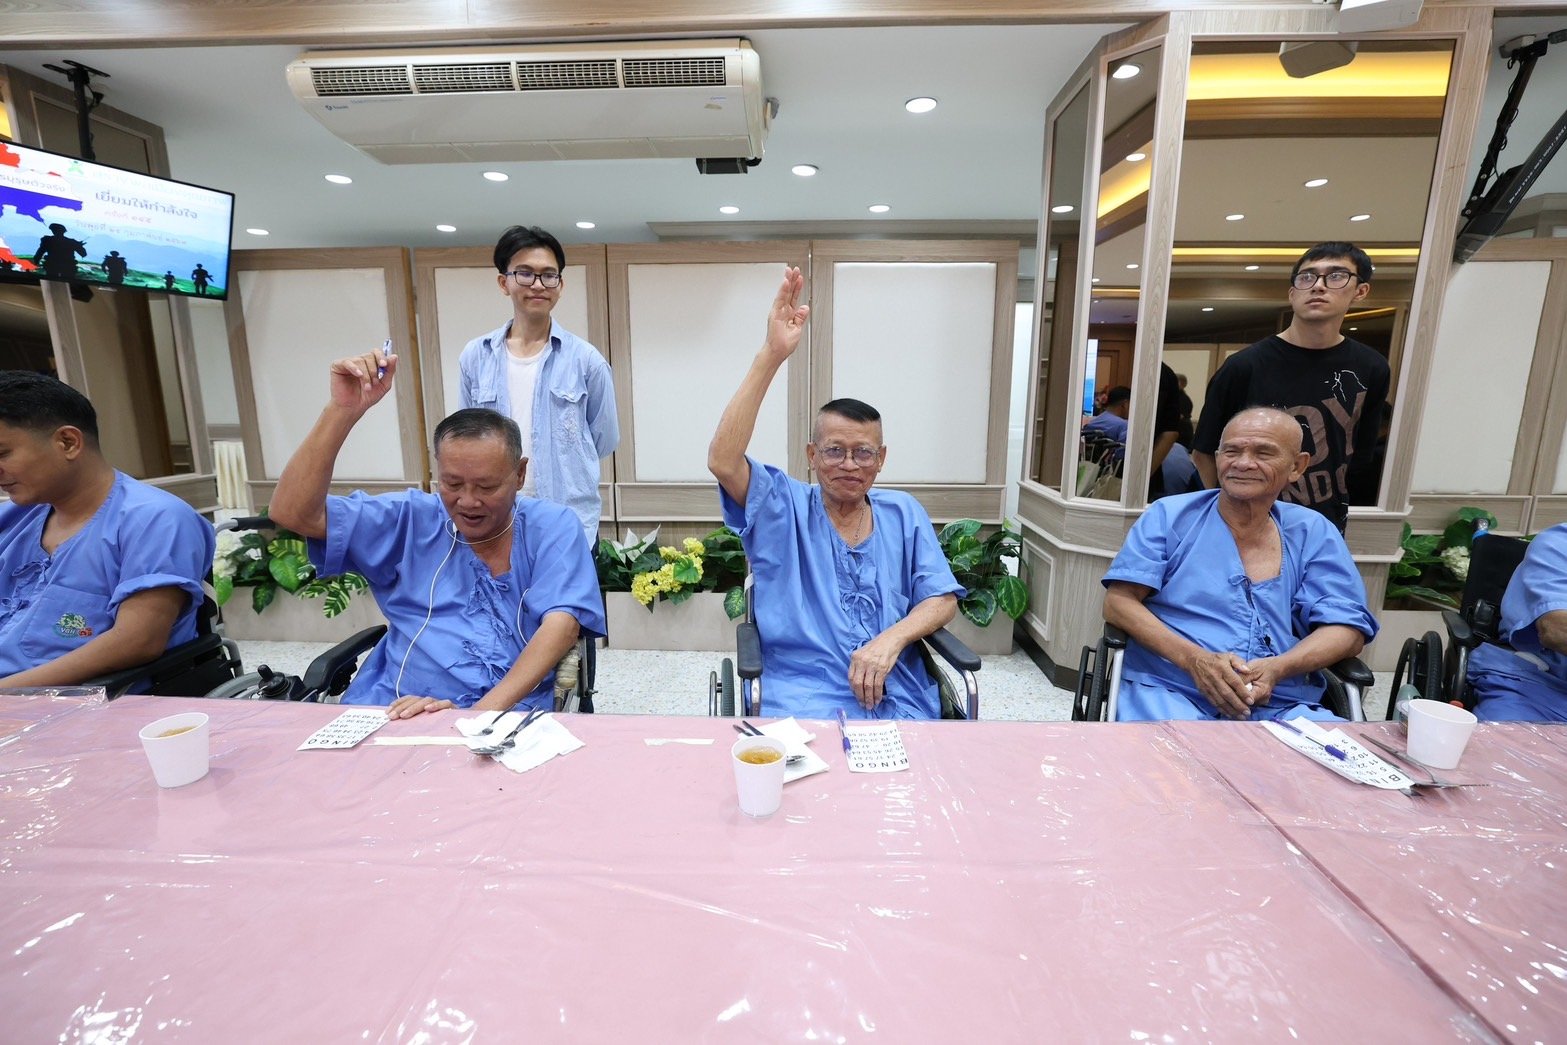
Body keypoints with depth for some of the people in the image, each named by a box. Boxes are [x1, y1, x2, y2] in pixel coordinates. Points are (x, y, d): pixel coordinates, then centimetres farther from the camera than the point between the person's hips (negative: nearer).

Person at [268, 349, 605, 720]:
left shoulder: (553, 528, 1)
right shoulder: (410, 519, 10)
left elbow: (561, 624, -11)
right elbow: (292, 513, 3)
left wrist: (482, 713, -21)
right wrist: (343, 409, -8)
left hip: (510, 715, -2)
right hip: (395, 713, 3)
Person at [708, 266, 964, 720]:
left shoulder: (904, 514, 12)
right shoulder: (783, 508, 3)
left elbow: (942, 598, 9)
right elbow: (723, 461, -15)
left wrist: (892, 638, -12)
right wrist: (771, 356, -19)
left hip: (901, 703, 3)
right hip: (803, 703, -2)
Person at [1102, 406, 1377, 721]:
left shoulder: (1313, 533, 14)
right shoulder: (1169, 516, 6)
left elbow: (1348, 627, 8)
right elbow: (1118, 601, -2)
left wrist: (1276, 669, -13)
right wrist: (1194, 659, -17)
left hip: (1281, 706, 3)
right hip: (1169, 692, -3)